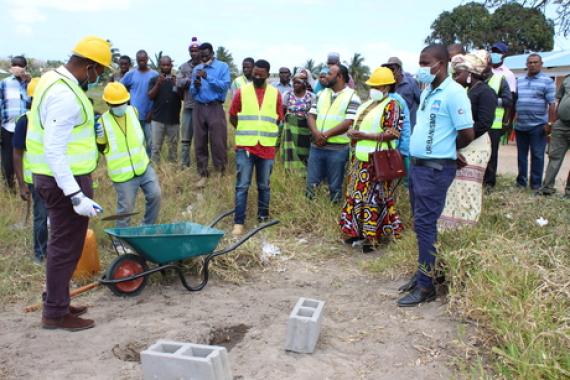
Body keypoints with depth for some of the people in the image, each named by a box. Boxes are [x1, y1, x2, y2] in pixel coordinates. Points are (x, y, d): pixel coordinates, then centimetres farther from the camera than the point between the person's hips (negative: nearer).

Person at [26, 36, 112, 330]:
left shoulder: (54, 80, 10)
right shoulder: (65, 96, -22)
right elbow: (54, 150, -27)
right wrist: (76, 195, -29)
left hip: (57, 177, 10)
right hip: (65, 180, -10)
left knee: (62, 243, 19)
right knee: (66, 246, 0)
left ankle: (56, 303, 31)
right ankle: (56, 313, 13)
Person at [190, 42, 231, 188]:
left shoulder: (223, 66, 1)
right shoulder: (197, 69, 15)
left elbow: (225, 86, -12)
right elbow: (192, 92, 12)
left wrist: (207, 77, -18)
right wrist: (196, 85, -10)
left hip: (215, 108, -4)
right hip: (199, 108, 4)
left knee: (218, 143, -4)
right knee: (200, 143, 4)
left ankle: (221, 174, 5)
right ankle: (203, 175, 12)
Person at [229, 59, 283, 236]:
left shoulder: (275, 94, 4)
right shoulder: (242, 91, 1)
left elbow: (279, 119, 12)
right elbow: (232, 117, 9)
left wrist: (266, 132, 7)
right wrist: (246, 130, 10)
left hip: (267, 147, 2)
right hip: (245, 146, -1)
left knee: (264, 186, 11)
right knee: (242, 186, -3)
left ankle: (263, 218, 23)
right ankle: (238, 222, 0)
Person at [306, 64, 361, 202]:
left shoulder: (352, 97, -5)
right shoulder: (322, 94, 12)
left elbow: (348, 123, -14)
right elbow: (311, 115, 7)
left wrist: (326, 135, -15)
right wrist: (316, 133, -13)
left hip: (338, 148, -5)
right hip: (316, 146, 5)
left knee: (335, 186, 6)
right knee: (311, 184, 10)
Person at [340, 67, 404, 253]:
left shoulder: (391, 105, -8)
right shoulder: (367, 105, 17)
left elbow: (392, 133, -18)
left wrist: (363, 135, -20)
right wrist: (353, 134, 2)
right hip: (360, 159, 8)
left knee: (374, 199, -3)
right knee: (357, 195, 11)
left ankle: (372, 236, 4)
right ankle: (357, 231, 21)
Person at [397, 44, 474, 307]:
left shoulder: (453, 93, -14)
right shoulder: (427, 92, 13)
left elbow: (467, 133, -15)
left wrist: (447, 151, 1)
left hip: (435, 169, -9)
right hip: (417, 165, 9)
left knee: (425, 225, -6)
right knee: (420, 224, 14)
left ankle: (426, 285, 3)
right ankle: (422, 272, 26)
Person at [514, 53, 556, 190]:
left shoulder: (547, 81, -2)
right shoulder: (519, 81, 12)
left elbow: (552, 104, -7)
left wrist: (550, 123, -13)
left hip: (538, 125, -5)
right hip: (520, 126, 5)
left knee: (537, 155, 0)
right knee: (521, 154, 11)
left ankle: (536, 183, 7)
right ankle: (521, 181, 21)